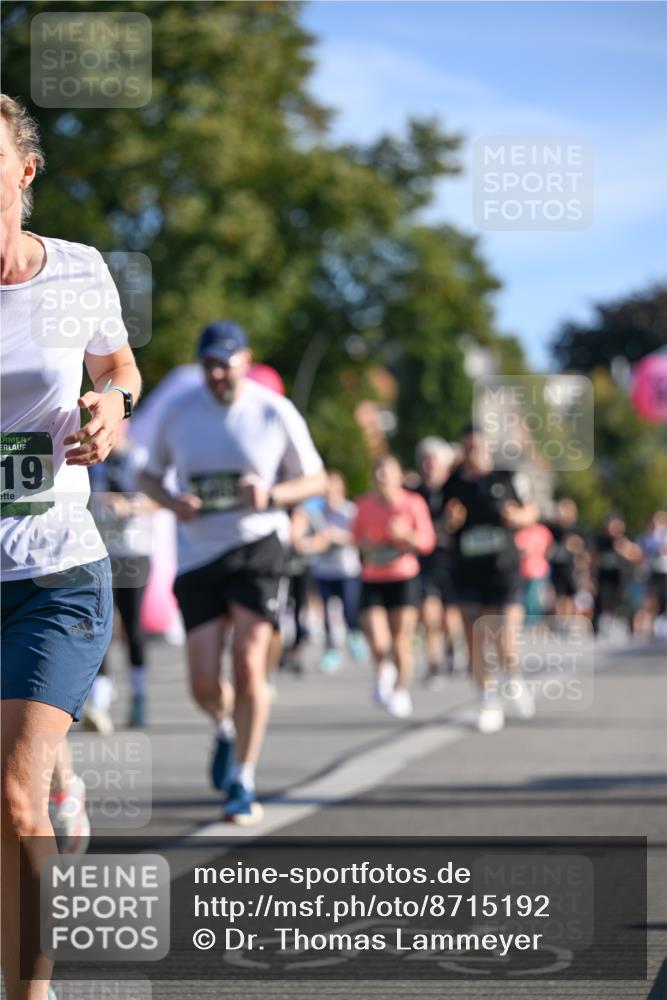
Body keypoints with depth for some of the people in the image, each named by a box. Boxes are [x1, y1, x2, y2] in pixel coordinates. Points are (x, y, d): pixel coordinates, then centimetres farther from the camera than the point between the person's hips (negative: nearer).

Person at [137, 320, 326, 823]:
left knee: (249, 664, -13)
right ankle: (226, 728, 35)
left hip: (258, 542, -2)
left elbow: (315, 479, 4)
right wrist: (172, 501, -9)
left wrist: (272, 494, -16)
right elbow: (149, 474, 13)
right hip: (198, 552, 2)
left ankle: (243, 783, 1)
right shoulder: (179, 410, 2)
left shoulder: (276, 413, -4)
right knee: (204, 685, -2)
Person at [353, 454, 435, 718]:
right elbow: (356, 535, 19)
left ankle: (402, 690, 21)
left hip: (404, 578, -1)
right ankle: (383, 670, 22)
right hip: (372, 580, 1)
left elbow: (428, 541, -1)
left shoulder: (413, 503, -3)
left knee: (401, 642, 0)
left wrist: (407, 534, -19)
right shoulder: (364, 504, 3)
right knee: (377, 642, -12)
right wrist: (365, 545, -3)